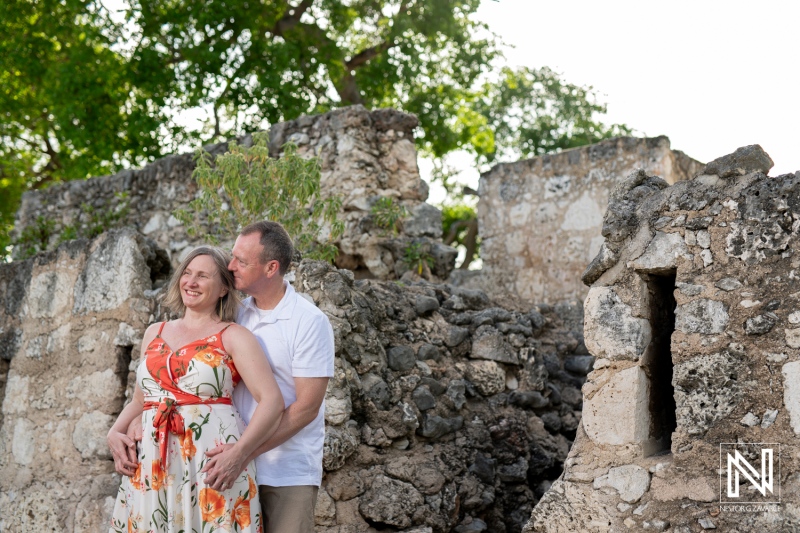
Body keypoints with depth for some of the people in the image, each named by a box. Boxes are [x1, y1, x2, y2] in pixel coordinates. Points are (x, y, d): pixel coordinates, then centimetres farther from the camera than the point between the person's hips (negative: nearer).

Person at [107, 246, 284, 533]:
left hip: (212, 467, -4)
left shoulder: (233, 337, 1)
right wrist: (115, 434, 4)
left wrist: (239, 453, -22)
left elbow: (272, 401, -9)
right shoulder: (155, 333, 17)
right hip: (151, 466, 4)